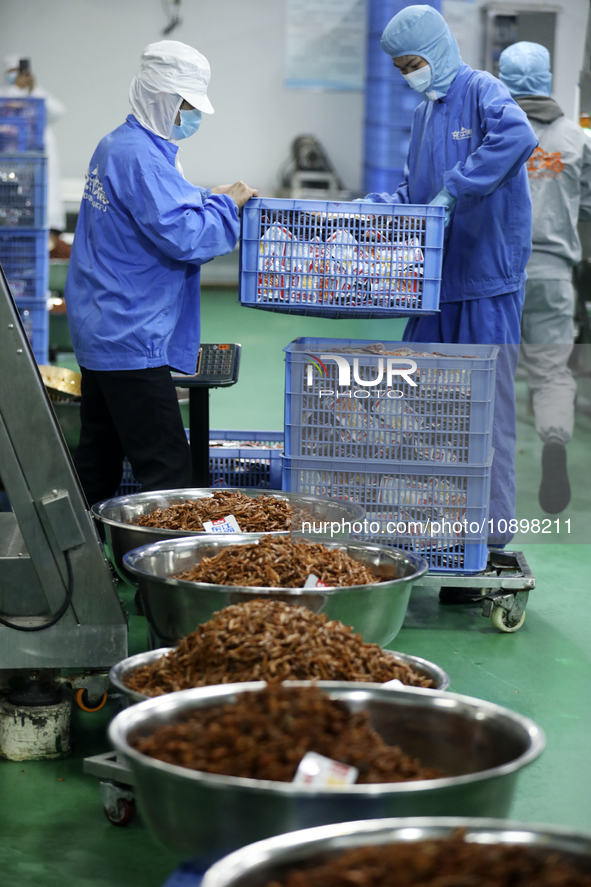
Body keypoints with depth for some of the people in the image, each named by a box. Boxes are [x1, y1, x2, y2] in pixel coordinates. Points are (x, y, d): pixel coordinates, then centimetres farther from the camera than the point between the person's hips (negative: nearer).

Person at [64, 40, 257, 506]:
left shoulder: (115, 146, 14)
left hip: (99, 332, 11)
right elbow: (182, 236, -25)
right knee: (166, 470, -9)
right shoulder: (140, 157, -18)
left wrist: (207, 197, 9)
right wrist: (225, 204, -10)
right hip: (132, 340, -11)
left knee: (99, 460, 17)